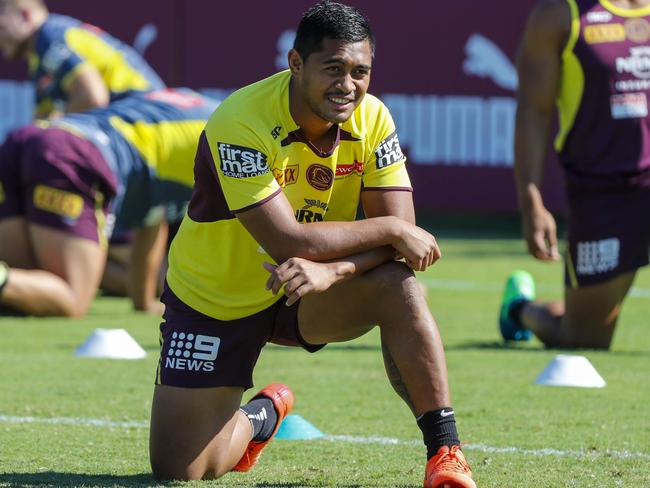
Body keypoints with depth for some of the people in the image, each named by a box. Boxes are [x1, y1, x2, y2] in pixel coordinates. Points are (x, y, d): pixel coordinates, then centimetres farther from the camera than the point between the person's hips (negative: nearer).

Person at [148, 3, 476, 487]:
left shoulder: (371, 119, -12)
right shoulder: (240, 124, -28)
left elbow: (400, 234, -17)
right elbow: (287, 241, -34)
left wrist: (331, 270, -36)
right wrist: (391, 230, -28)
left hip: (312, 292, 3)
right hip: (215, 301, -3)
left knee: (398, 284, -29)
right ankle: (261, 415, 28)